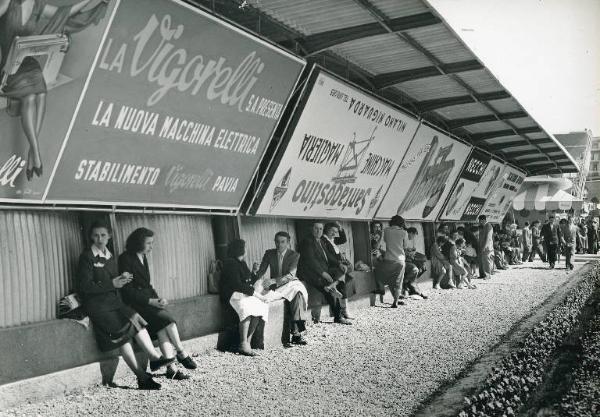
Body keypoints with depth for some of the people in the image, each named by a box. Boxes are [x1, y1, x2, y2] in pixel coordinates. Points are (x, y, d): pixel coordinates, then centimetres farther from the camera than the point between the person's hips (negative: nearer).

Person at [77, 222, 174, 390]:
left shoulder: (110, 256, 15)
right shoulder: (87, 257, -6)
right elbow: (84, 286, -12)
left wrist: (122, 279, 0)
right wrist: (112, 284, -17)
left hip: (114, 300, 7)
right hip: (97, 304, -7)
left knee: (135, 319, -18)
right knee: (123, 333, -17)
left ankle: (155, 358, -21)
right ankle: (143, 377, -15)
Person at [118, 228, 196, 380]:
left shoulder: (143, 258, 17)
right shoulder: (125, 259, -8)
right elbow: (127, 290, -14)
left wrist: (158, 299, 2)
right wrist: (151, 301, -19)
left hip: (148, 299, 7)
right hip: (134, 303, -7)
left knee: (162, 329, -19)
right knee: (166, 319, -24)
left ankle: (171, 368, -25)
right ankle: (182, 353, -8)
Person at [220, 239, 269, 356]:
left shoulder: (242, 263, 20)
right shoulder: (230, 263, -9)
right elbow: (237, 285, -19)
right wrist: (255, 293, -19)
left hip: (244, 293, 8)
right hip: (231, 295, -8)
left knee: (260, 305, -21)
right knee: (246, 306, -36)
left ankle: (248, 342, -22)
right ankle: (243, 345, -33)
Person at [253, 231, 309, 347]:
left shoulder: (294, 255, -3)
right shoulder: (269, 253, 6)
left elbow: (291, 275, -17)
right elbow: (261, 272, 6)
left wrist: (273, 280, -31)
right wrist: (255, 271, -20)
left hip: (290, 284, 0)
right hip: (275, 286, 0)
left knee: (298, 291, -35)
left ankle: (296, 332, -37)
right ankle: (296, 332, -35)